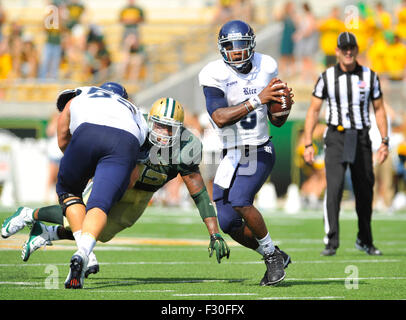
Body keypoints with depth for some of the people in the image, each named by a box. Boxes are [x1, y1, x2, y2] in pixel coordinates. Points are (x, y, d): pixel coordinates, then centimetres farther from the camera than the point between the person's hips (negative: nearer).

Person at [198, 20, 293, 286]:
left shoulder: (266, 67, -4)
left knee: (240, 201, -25)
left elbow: (277, 121, 5)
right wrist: (257, 99, -33)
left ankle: (272, 255, -5)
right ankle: (274, 257, 20)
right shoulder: (214, 74, -11)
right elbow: (220, 119, -27)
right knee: (228, 223, -3)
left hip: (259, 151, -2)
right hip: (231, 155, 2)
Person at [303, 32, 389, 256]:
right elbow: (313, 111, 1)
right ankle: (331, 242, -17)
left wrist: (384, 142, 0)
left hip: (362, 138, 2)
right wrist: (308, 144, -6)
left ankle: (364, 241, 24)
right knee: (334, 187, -17)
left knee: (365, 191, 7)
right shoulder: (327, 77, 0)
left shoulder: (370, 76, 4)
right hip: (336, 137, -2)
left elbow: (379, 109, 9)